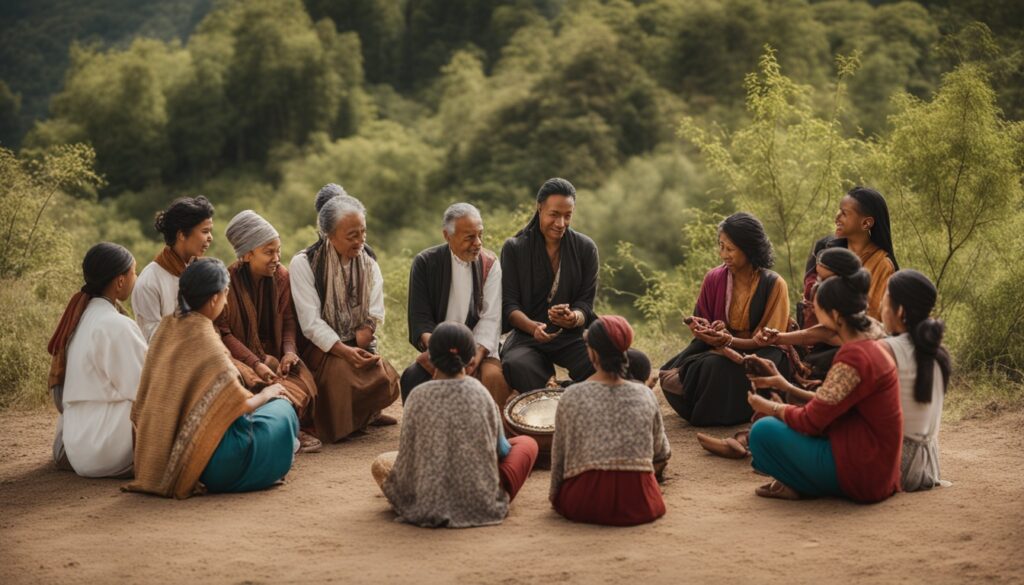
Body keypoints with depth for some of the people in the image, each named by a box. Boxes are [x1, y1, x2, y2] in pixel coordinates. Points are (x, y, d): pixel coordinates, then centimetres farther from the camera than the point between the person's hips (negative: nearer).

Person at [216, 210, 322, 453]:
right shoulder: (227, 281, -12)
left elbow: (288, 320, 8)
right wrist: (256, 364, -20)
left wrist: (290, 351, -13)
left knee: (303, 378, -27)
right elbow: (222, 333, -11)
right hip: (237, 356, -4)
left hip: (272, 353, 4)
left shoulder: (281, 276, 3)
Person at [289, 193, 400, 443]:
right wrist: (345, 352, -28)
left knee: (384, 377, -23)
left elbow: (373, 319, -1)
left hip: (360, 347, 4)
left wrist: (354, 348, -20)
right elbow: (311, 322, -15)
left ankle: (365, 416, 9)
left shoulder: (369, 265, 7)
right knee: (342, 372, -34)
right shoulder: (304, 264, -8)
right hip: (322, 348, -4)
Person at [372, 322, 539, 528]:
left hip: (429, 506, 0)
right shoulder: (480, 393, -4)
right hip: (482, 503, 0)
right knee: (527, 443, 23)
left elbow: (406, 460, -3)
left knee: (381, 464, 28)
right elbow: (501, 450, 7)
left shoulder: (418, 397, -7)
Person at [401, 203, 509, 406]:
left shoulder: (490, 264, 1)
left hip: (479, 346, 0)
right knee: (412, 376, -28)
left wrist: (477, 355, -23)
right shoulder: (425, 263, -1)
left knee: (493, 376, -30)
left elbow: (490, 319, -5)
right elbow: (420, 318, -5)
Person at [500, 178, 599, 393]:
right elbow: (509, 304, -3)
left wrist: (574, 318, -23)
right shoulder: (514, 249, 2)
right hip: (526, 337, -1)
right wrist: (533, 327, -25)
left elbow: (586, 304, 2)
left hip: (572, 337, 2)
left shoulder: (586, 248, 5)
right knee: (515, 365, -36)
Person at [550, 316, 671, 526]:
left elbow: (559, 454, 3)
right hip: (639, 505, 2)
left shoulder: (572, 397, -6)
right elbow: (661, 452, 10)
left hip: (584, 504, -2)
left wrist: (555, 494, 20)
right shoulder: (645, 395, -1)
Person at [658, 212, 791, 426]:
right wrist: (704, 329, -21)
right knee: (670, 372, -26)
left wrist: (728, 340, -28)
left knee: (716, 367, -37)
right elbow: (703, 323, 7)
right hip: (721, 350, 4)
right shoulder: (713, 279, -2)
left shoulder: (773, 284, -12)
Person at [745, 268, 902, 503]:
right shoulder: (871, 347, 9)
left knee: (764, 430, -12)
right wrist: (787, 387, 14)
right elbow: (826, 406, 13)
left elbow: (811, 420, -18)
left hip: (859, 473, -10)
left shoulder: (854, 356, -22)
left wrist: (770, 407, 0)